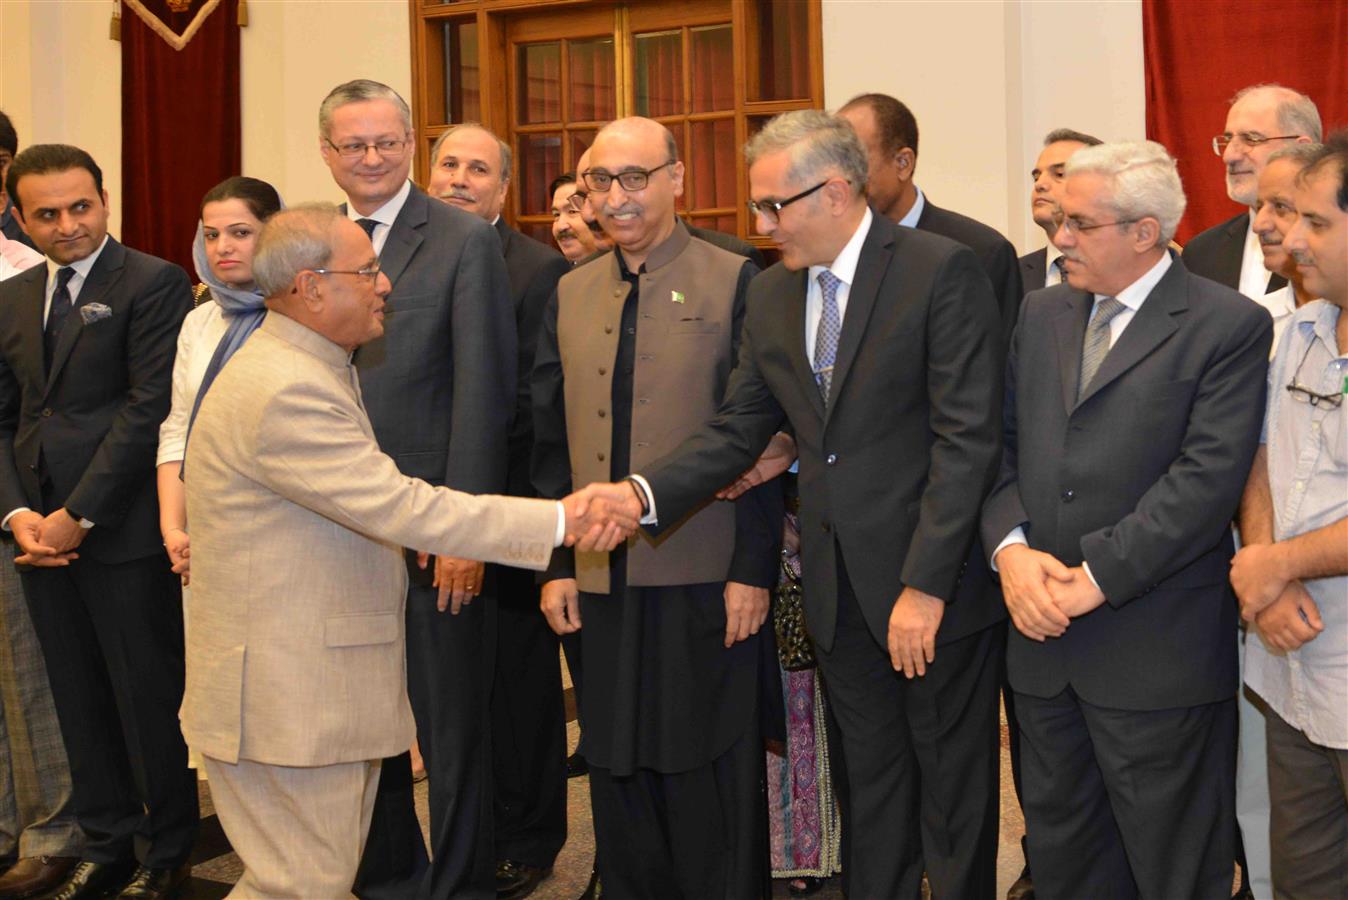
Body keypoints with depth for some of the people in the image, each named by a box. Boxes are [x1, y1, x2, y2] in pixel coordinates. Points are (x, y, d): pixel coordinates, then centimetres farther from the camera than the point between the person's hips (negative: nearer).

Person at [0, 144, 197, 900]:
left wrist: (78, 516, -14)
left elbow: (150, 408, -14)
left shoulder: (153, 284, -7)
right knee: (80, 702, 13)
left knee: (150, 698, 3)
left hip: (125, 530, -6)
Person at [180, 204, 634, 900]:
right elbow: (400, 506, -28)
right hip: (283, 695, -11)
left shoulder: (311, 369, 14)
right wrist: (558, 521, -27)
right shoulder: (282, 388, -22)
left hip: (323, 680, 11)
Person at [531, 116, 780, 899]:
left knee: (709, 786, 5)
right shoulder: (571, 293, 11)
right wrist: (555, 564, 6)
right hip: (603, 580, 5)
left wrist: (753, 571, -11)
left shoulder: (734, 283, -4)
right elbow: (552, 442, 12)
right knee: (619, 780, 13)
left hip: (705, 584, -4)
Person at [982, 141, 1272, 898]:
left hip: (1156, 655, -5)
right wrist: (1012, 548, -10)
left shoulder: (1229, 327, -8)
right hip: (1045, 637, 6)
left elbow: (1208, 477, -17)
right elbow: (1001, 445, 8)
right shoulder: (1041, 313, 11)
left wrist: (1096, 576, -19)